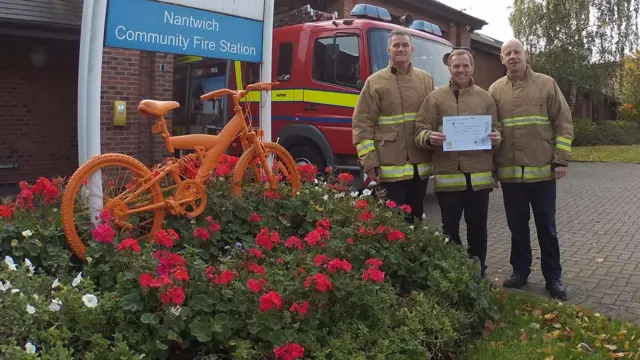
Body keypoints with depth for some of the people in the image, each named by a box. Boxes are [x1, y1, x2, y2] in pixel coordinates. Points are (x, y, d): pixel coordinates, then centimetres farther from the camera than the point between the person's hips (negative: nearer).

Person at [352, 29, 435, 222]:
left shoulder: (426, 79, 11)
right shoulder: (375, 82, -1)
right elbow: (362, 124, -5)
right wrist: (369, 160, -11)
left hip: (420, 166, 4)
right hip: (390, 167, -4)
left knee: (416, 217, 16)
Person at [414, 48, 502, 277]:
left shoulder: (485, 97, 11)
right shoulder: (435, 98, 3)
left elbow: (496, 128, 13)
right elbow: (420, 130, -1)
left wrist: (496, 137, -10)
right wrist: (429, 138, -23)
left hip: (479, 174, 2)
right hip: (448, 174, -2)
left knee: (478, 228, 12)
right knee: (450, 228, 9)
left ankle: (478, 273, 27)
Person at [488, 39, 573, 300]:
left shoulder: (547, 84, 2)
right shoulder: (495, 90, 6)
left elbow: (563, 124, 0)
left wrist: (561, 160, -7)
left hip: (542, 170, -1)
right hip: (509, 172, 2)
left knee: (546, 227, 7)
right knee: (517, 226, 12)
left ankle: (553, 277, 18)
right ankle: (520, 270, 25)